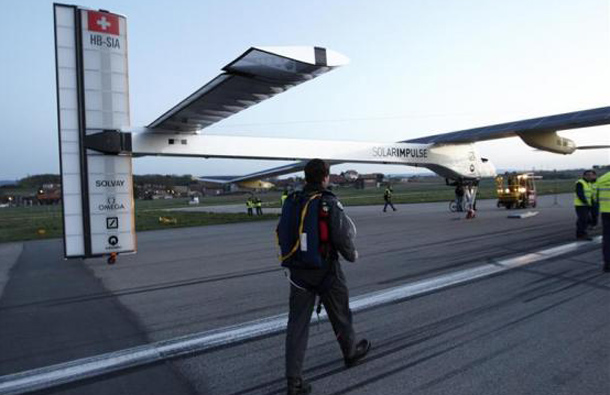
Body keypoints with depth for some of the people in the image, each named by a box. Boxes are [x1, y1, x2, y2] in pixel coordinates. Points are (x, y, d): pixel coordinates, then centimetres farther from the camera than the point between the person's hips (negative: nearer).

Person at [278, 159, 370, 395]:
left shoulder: (290, 202, 0)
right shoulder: (329, 203, -16)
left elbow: (282, 235, 7)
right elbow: (342, 238, -18)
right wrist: (352, 254, 3)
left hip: (298, 271, 4)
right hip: (326, 270, -4)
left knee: (297, 323, 7)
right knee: (340, 315, 19)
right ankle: (351, 353, 43)